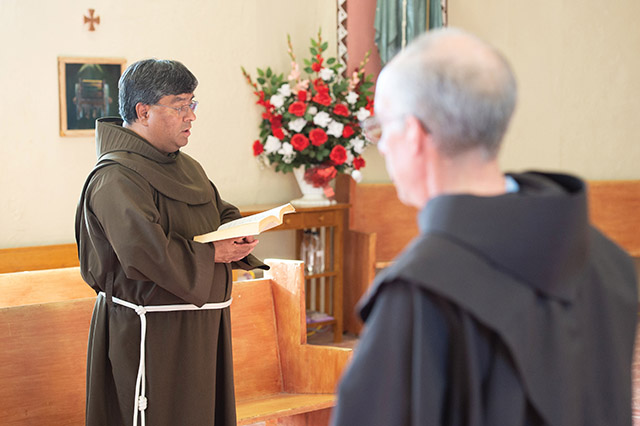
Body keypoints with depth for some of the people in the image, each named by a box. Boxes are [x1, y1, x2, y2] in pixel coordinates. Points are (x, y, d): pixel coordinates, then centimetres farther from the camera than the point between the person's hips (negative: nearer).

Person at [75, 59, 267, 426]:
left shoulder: (186, 167, 14)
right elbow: (144, 249, -29)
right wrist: (211, 254, -19)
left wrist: (240, 237, -5)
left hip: (200, 324, 9)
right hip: (151, 334, -9)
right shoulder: (116, 177, -17)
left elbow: (223, 213, 19)